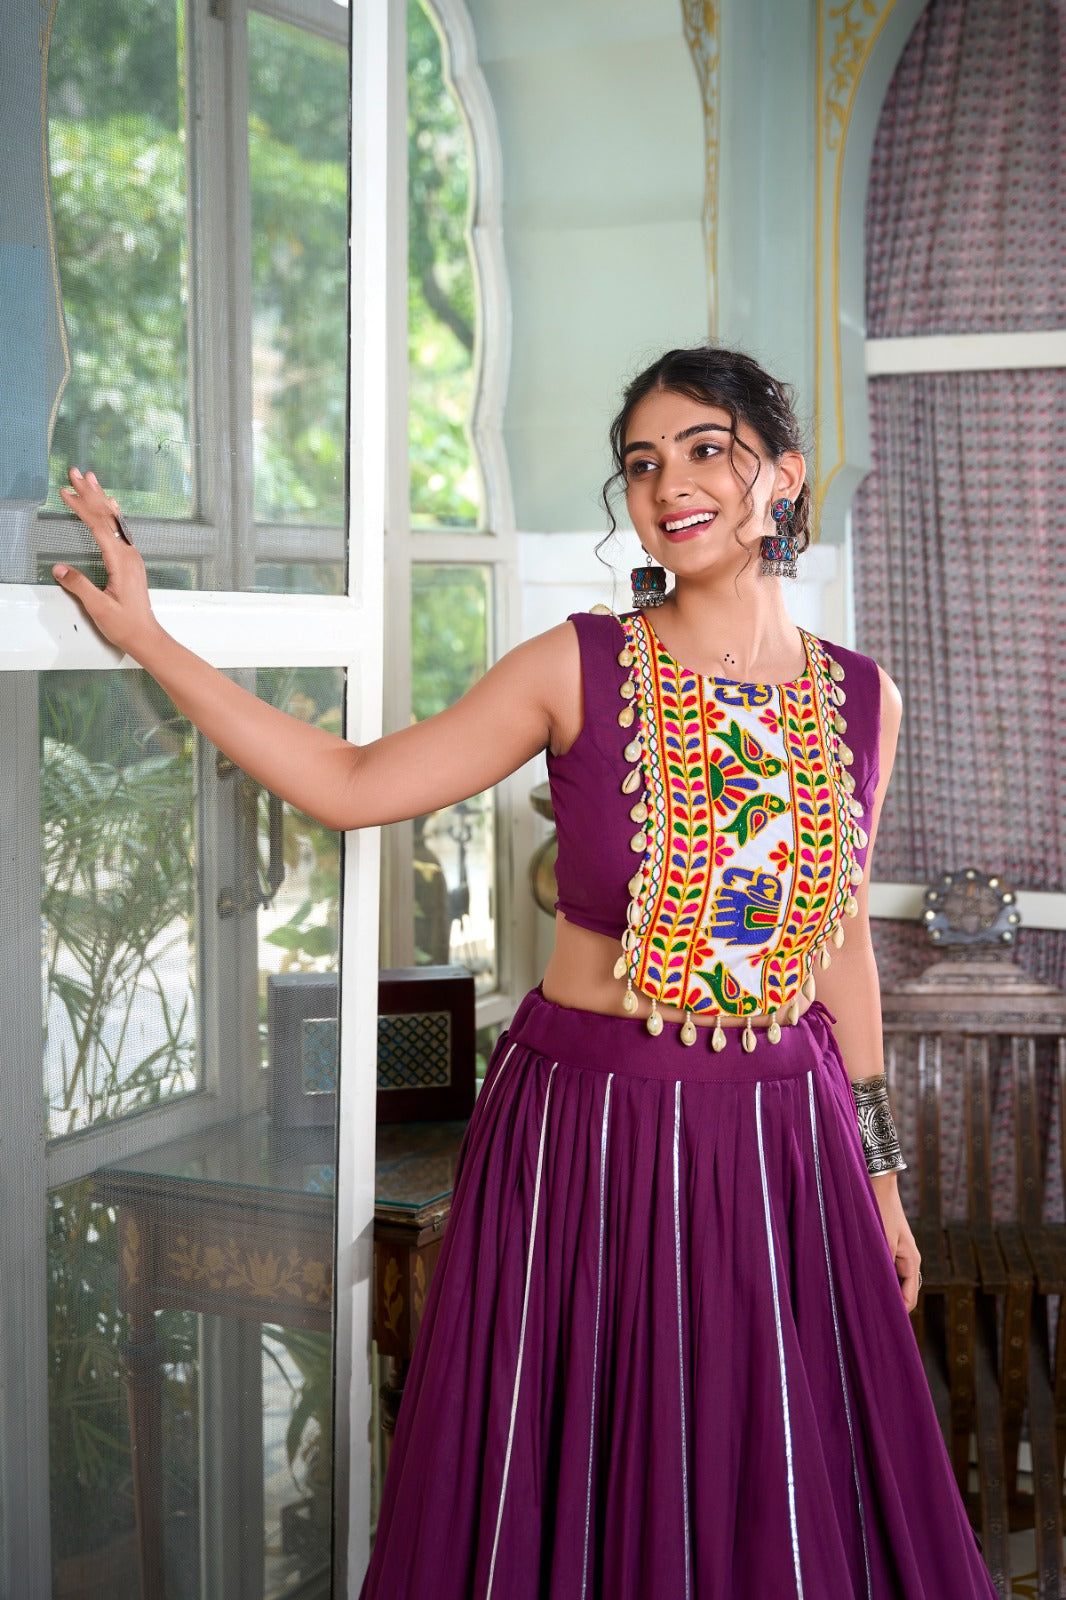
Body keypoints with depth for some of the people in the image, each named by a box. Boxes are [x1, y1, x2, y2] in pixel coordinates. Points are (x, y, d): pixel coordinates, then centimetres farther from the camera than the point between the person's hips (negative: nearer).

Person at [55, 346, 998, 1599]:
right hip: (586, 1134, -2)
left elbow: (841, 942, 10)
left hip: (784, 1133, 3)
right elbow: (349, 786, -6)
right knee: (574, 1490, 12)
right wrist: (144, 635, -9)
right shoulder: (579, 669, -6)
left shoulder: (860, 698, 2)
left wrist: (879, 1170, 13)